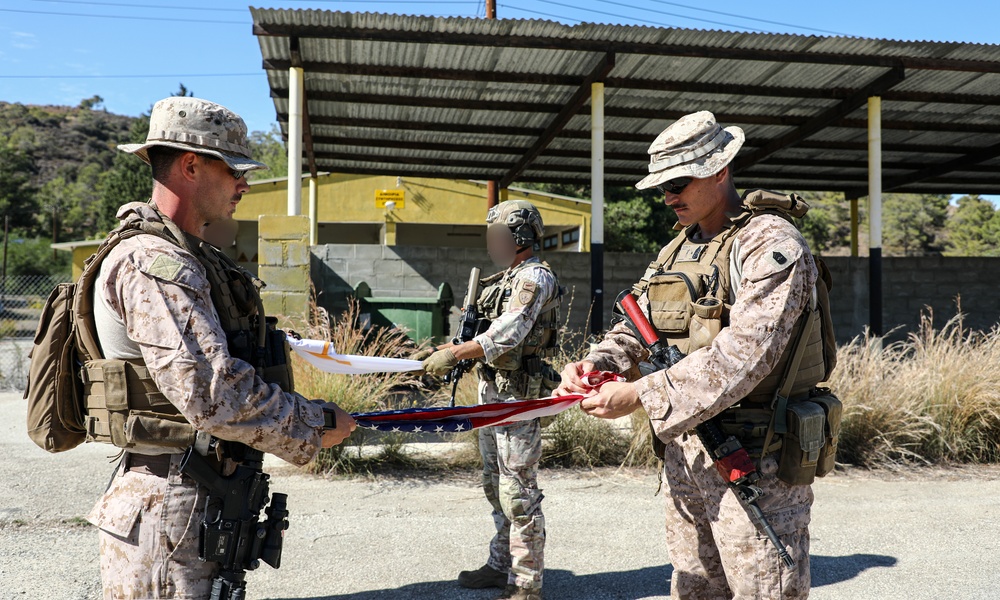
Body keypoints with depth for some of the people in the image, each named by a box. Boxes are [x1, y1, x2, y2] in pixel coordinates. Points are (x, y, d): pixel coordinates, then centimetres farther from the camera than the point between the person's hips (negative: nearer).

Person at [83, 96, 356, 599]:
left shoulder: (192, 258, 14)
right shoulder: (153, 264, -19)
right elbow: (214, 395, -26)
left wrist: (299, 410, 12)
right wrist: (314, 426, -14)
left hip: (203, 501, 10)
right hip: (168, 519, -10)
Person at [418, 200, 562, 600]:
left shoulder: (535, 277, -12)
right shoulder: (503, 280, 17)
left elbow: (507, 334, -24)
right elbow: (484, 333, 19)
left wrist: (453, 354, -25)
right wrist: (439, 353, 9)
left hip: (518, 396, -10)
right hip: (491, 391, 10)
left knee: (518, 493, -5)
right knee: (496, 487, 17)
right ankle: (501, 567, 29)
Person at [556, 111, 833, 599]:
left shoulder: (769, 243, -15)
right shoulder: (678, 250, 13)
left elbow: (743, 355, -26)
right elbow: (636, 326, 13)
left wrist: (642, 395, -27)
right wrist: (597, 364, -9)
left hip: (753, 462, -8)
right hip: (683, 450, 8)